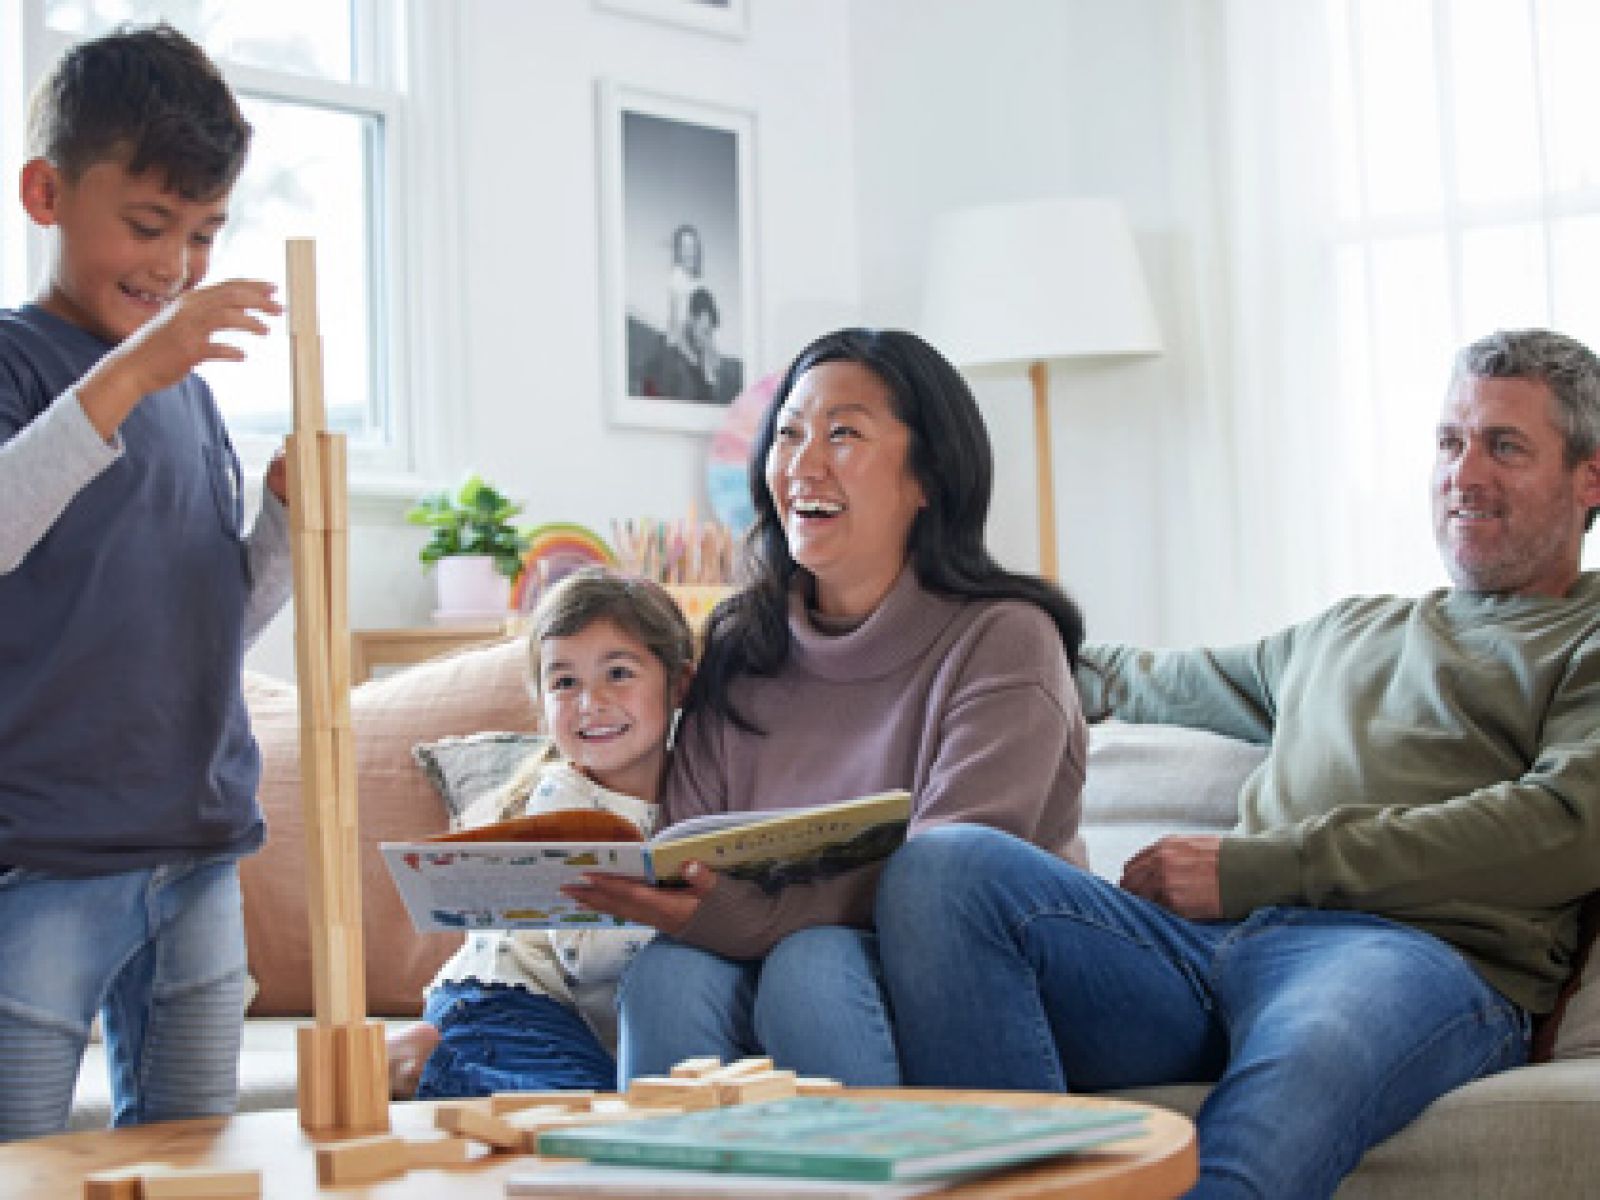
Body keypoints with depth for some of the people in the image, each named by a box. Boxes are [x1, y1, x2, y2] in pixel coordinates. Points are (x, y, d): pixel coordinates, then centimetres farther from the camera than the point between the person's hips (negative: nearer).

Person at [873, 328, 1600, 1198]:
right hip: (1209, 940, 6)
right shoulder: (1344, 634, 37)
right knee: (944, 865, -23)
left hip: (1418, 950, -6)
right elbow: (1157, 682, 52)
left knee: (1302, 1067, -44)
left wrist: (1258, 864, -6)